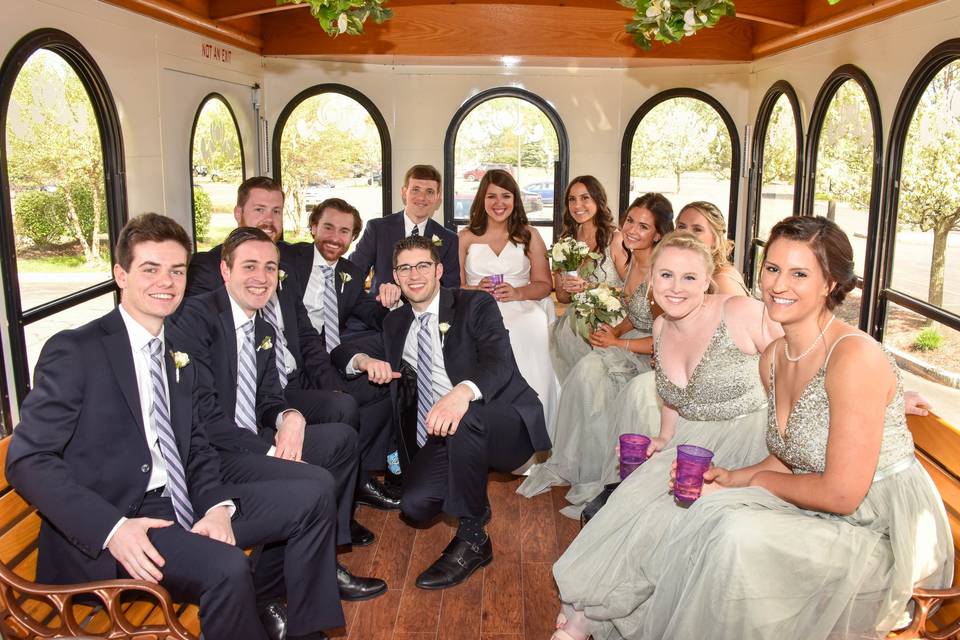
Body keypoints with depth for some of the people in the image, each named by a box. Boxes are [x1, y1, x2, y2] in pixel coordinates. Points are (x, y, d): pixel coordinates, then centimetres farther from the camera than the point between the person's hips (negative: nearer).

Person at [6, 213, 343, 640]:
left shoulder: (181, 360, 15)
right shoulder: (73, 352, -6)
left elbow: (197, 448, 13)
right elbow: (27, 460, -11)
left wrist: (218, 505, -9)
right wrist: (112, 528, -23)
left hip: (182, 505, 7)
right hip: (102, 531, -7)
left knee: (314, 492, -3)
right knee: (225, 568, -32)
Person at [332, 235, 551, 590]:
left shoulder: (476, 305, 1)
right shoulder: (396, 323, 18)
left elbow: (500, 362, -16)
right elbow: (343, 351, 21)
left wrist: (464, 391, -39)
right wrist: (365, 360, -5)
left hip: (505, 427, -4)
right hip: (439, 439, 4)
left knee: (465, 418, -37)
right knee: (416, 504, -24)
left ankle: (472, 538, -17)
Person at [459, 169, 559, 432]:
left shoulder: (529, 236, 13)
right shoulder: (466, 237, 12)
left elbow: (543, 284, 9)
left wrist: (517, 293, -10)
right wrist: (476, 290, -13)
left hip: (522, 312, 1)